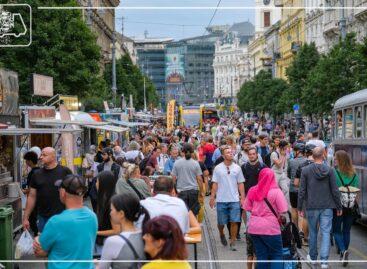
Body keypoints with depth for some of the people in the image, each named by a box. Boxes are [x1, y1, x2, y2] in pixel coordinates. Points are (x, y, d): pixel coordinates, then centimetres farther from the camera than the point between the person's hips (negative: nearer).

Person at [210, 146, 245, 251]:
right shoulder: (218, 168, 0)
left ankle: (232, 243, 6)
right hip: (221, 200, 0)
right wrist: (212, 198, -3)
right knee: (221, 222, 8)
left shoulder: (237, 168, 4)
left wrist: (243, 198, 1)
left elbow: (240, 184, 6)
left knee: (234, 222, -5)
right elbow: (215, 184, 2)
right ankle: (222, 235, 39)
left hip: (234, 200, 1)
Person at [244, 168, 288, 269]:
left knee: (261, 256, 13)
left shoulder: (252, 191, 2)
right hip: (270, 228, -4)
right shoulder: (276, 191, -10)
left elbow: (247, 208, 8)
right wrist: (277, 217, 7)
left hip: (254, 228, 4)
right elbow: (283, 211, -12)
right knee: (277, 255, 7)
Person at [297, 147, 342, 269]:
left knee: (313, 232, 16)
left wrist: (299, 207, 5)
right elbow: (335, 191, -4)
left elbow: (302, 191, -4)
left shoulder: (305, 170, -6)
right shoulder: (330, 170, -6)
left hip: (312, 207, 1)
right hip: (327, 207, -1)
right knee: (325, 233, 1)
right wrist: (339, 207, 6)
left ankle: (313, 257, 29)